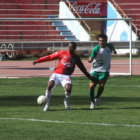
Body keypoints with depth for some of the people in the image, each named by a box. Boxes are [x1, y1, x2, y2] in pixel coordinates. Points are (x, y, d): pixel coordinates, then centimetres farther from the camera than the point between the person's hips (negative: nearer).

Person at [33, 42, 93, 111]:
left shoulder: (76, 58, 11)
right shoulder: (63, 53, 7)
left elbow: (82, 68, 20)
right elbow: (50, 57, 7)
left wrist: (89, 76, 18)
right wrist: (38, 60, 3)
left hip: (66, 76, 0)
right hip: (56, 74, 0)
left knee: (68, 88, -27)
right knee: (50, 85, -26)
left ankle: (66, 100, 8)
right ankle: (47, 104, -11)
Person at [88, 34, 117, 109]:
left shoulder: (109, 46, -4)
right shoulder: (96, 49, -15)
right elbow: (90, 60, -19)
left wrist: (114, 50, 47)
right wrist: (91, 59, -44)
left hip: (104, 70, 1)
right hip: (95, 70, -1)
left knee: (101, 85, -17)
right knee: (92, 86, -9)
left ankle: (97, 97, 14)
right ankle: (92, 102, 13)